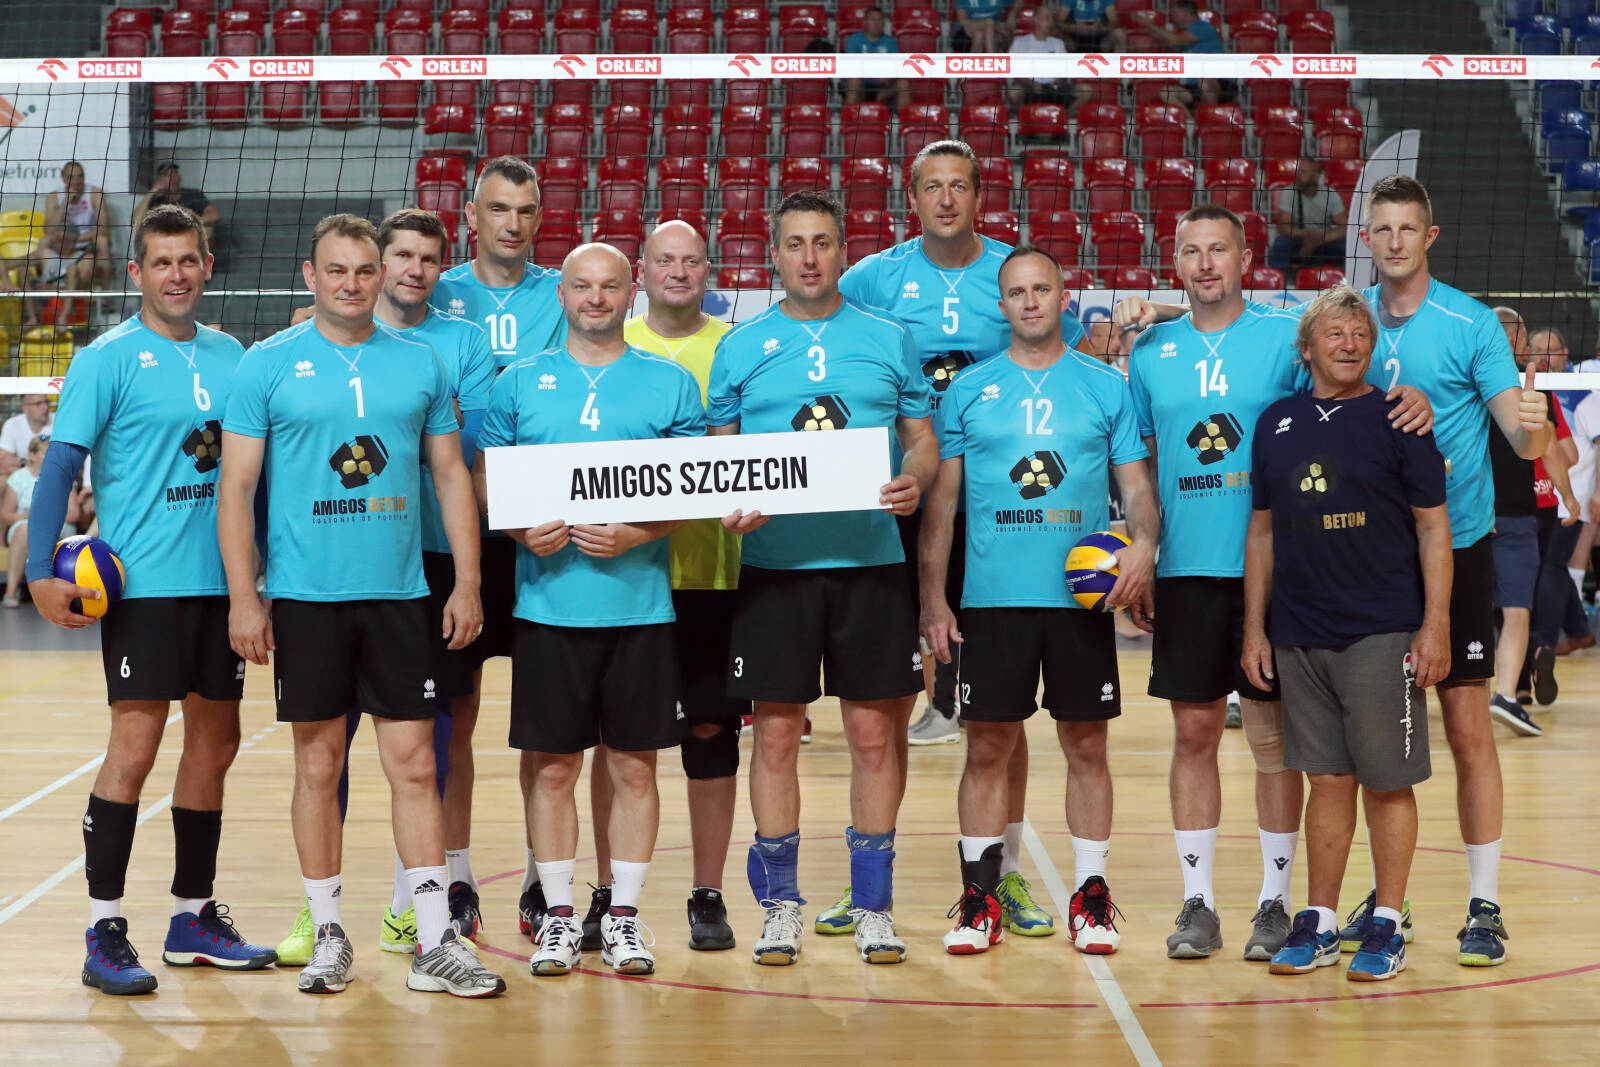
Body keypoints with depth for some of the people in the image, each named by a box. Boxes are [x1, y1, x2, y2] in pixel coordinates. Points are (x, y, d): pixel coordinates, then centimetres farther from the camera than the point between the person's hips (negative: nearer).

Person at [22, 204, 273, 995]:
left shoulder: (229, 356, 11)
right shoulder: (109, 359, -5)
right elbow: (62, 462, -9)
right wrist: (41, 571, -18)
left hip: (221, 579, 6)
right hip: (141, 580, -6)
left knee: (215, 743, 10)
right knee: (135, 747, -8)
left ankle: (193, 916, 22)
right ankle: (104, 930, 0)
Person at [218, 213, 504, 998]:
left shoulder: (421, 363, 8)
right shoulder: (267, 365, 1)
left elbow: (450, 474, 11)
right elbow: (237, 486, 0)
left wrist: (467, 581, 5)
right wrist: (243, 596, -7)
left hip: (399, 594, 2)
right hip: (305, 597, -1)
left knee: (414, 764, 1)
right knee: (319, 767, 5)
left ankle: (435, 944, 5)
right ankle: (329, 934, 17)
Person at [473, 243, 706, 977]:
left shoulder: (672, 384, 7)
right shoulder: (520, 381, 9)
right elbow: (484, 477, 9)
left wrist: (639, 534, -14)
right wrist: (522, 530, -10)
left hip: (640, 602, 0)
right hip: (549, 602, 0)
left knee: (634, 764, 4)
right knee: (554, 766, 4)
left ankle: (623, 915, 15)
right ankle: (559, 915, 15)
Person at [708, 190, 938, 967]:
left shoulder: (889, 341, 9)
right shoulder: (740, 347, 8)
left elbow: (924, 443, 9)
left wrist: (914, 481, -13)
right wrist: (729, 506, -11)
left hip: (871, 561, 0)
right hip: (773, 563, 0)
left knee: (875, 733, 2)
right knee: (776, 734, 2)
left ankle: (874, 904, 14)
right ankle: (779, 904, 14)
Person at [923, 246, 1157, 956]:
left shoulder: (1105, 386, 7)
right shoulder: (969, 390, 7)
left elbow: (1136, 484, 8)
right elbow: (941, 498, 7)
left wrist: (1143, 544, -13)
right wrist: (932, 598, 1)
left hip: (1084, 596, 0)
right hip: (992, 598, 0)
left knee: (1086, 746, 5)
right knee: (987, 748, 2)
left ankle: (1091, 897, 14)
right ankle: (979, 897, 11)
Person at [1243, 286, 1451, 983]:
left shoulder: (1396, 419, -1)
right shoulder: (1277, 423, 10)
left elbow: (1434, 527, -2)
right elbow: (1263, 531, 14)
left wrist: (1435, 628, -9)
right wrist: (1254, 630, 10)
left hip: (1383, 634, -3)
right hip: (1299, 637, 3)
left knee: (1387, 782, 1)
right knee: (1328, 780, 9)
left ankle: (1387, 926, 11)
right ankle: (1318, 924, 17)